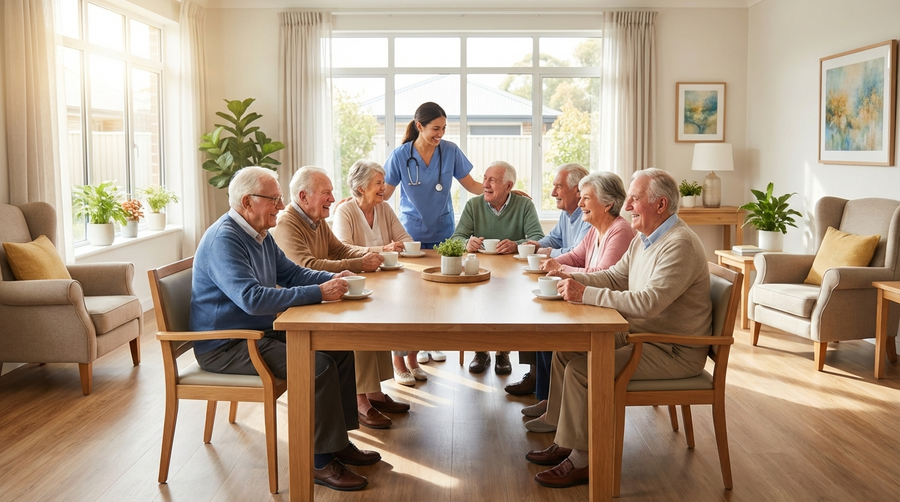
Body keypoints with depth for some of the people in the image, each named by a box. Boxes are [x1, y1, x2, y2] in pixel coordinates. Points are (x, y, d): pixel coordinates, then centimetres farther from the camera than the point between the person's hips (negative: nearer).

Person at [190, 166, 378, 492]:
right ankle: (323, 461, -12)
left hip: (261, 333, 10)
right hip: (225, 347, -10)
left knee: (340, 349, 2)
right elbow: (253, 299, -33)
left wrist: (333, 279, -2)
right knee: (319, 366, -24)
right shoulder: (224, 240, -22)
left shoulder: (260, 234, 11)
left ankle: (339, 442, 11)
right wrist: (319, 293, -31)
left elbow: (291, 273, 18)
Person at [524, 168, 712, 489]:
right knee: (564, 350, 5)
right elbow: (614, 276, 17)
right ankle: (564, 442, 13)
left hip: (674, 352, -10)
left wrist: (585, 293, -28)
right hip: (641, 334, 10)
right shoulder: (644, 239, 10)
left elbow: (647, 302, -31)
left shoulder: (680, 245, -23)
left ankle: (582, 460, -5)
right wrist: (572, 278, -1)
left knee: (582, 370, -21)